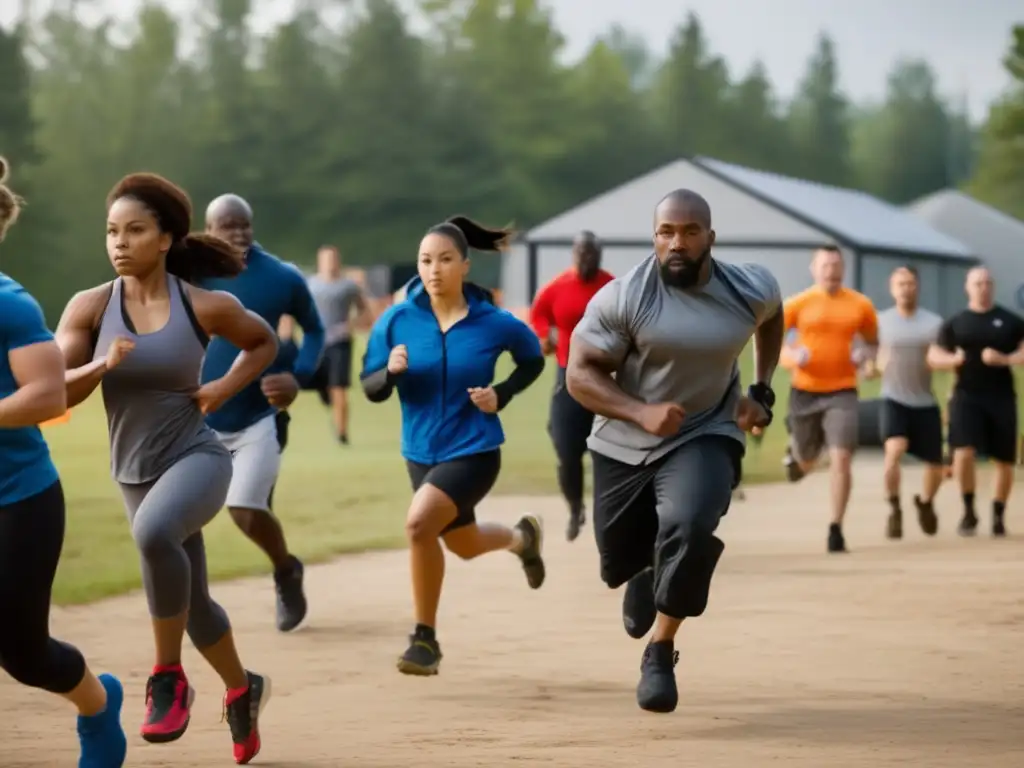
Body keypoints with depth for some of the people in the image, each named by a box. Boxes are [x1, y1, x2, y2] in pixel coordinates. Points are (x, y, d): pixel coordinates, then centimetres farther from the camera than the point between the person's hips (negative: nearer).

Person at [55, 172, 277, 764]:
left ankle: (169, 676, -18)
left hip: (197, 455, -4)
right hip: (137, 471, 4)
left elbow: (264, 342, 10)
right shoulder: (90, 307, -7)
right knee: (190, 599, 16)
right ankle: (242, 690, 45)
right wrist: (103, 364, -28)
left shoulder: (204, 306, -9)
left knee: (154, 532, -36)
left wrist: (225, 388, -5)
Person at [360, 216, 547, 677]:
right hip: (421, 453, 5)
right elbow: (371, 388, -4)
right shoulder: (397, 320, -10)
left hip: (474, 451, -4)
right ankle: (522, 537, 58)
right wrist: (390, 371, -26)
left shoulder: (493, 323, -13)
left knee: (419, 522, -27)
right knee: (463, 545, 22)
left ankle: (425, 638, -9)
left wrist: (501, 395, -10)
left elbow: (533, 361, 7)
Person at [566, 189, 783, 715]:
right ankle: (647, 570, 54)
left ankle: (661, 653, -12)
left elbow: (771, 316, 16)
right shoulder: (622, 297, -20)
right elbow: (579, 374, -16)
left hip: (706, 435, -1)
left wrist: (762, 392, 9)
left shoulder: (750, 289, -10)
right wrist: (641, 412, -30)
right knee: (619, 560, 13)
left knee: (689, 529, -29)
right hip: (623, 445, 1)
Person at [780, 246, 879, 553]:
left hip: (842, 392, 0)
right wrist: (791, 357, -17)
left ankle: (836, 529, -7)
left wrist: (866, 355, -6)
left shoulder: (860, 305, 1)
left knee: (841, 459, -15)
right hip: (804, 391, 0)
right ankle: (795, 451, 54)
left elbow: (872, 341, 16)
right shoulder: (798, 304, -4)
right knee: (806, 462, 15)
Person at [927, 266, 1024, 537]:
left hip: (1001, 396, 1)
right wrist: (954, 360, -14)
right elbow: (934, 356, 7)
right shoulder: (955, 323, 8)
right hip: (967, 395, -1)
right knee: (964, 452, -18)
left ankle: (998, 515, 21)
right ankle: (969, 510, 0)